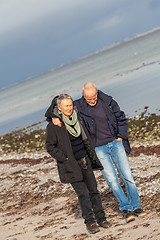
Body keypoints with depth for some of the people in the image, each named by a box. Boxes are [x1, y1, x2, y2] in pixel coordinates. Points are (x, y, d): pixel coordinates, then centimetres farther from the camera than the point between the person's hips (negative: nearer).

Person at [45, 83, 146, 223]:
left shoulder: (108, 101, -2)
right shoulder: (78, 106, -6)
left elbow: (121, 119, 9)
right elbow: (58, 106, 4)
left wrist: (121, 137, 2)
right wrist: (54, 117, -16)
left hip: (115, 143, 1)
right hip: (98, 149, -1)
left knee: (127, 175, 0)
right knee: (112, 180, -8)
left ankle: (136, 206, 11)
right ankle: (125, 208, 3)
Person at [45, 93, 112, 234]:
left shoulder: (76, 118, 4)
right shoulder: (53, 126, -13)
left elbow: (86, 138, 17)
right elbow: (50, 147, -8)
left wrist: (93, 156, 16)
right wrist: (65, 159, -13)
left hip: (84, 160, 5)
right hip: (71, 164, -5)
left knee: (93, 190, 8)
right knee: (83, 193, -7)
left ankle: (101, 218, 18)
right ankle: (90, 222, 4)